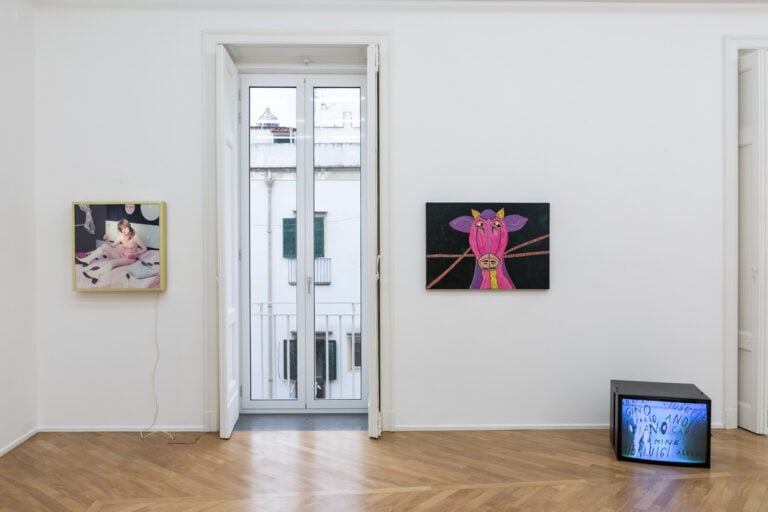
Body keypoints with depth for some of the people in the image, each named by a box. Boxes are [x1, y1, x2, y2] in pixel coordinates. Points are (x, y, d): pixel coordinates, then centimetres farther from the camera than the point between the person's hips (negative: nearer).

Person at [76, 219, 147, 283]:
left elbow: (145, 249, -13)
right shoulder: (121, 236, 1)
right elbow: (113, 245, 10)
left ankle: (96, 274, -52)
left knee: (112, 262, -34)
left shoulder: (135, 237, -15)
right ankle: (87, 260, -15)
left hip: (130, 258, -7)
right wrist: (107, 240, -10)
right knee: (104, 246, -5)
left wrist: (135, 254, -27)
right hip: (121, 256, 7)